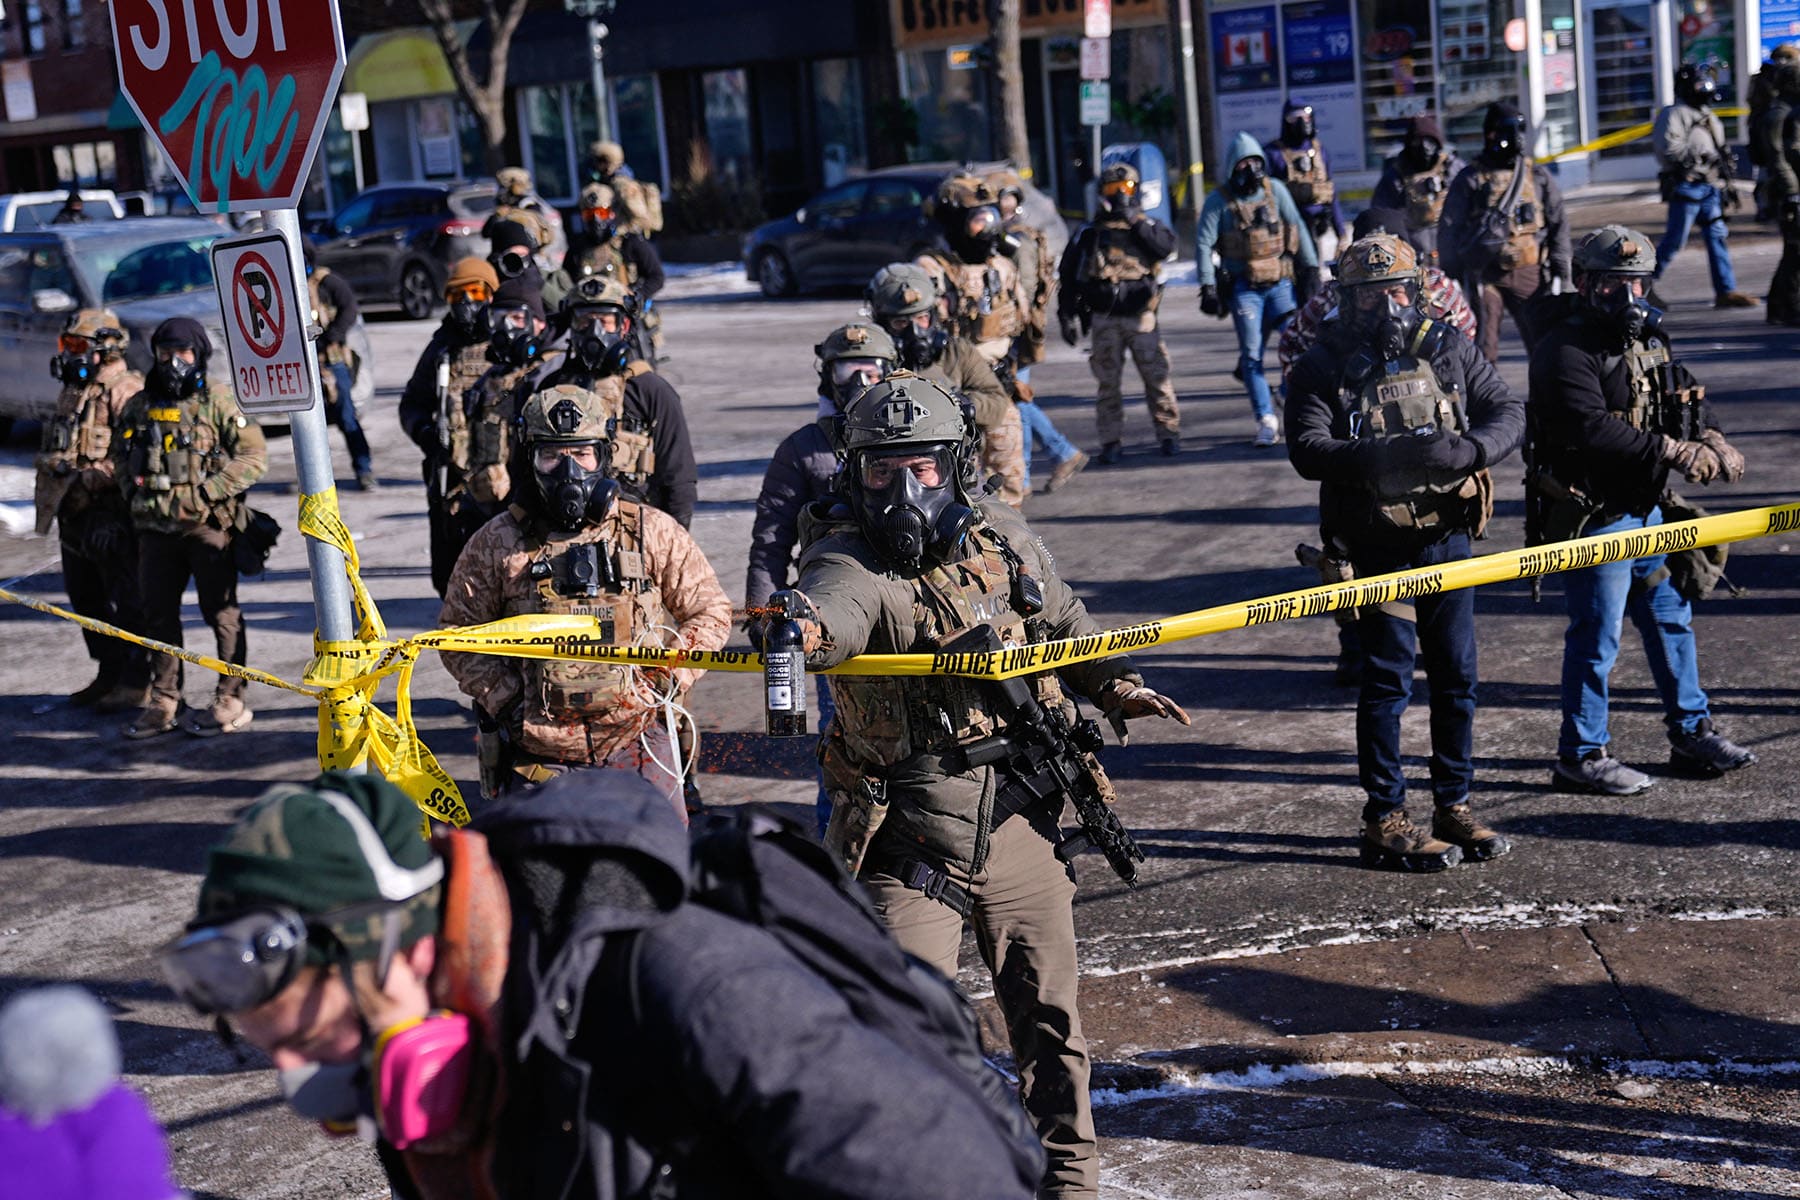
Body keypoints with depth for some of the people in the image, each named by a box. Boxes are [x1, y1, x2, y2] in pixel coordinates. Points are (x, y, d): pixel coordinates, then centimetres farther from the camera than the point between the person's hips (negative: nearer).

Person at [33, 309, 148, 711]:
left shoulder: (125, 392, -14)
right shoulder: (72, 392, 17)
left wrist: (90, 479, -24)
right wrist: (50, 494, 22)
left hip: (112, 517, -10)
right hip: (76, 516, 10)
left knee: (128, 602, -3)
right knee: (86, 599, 16)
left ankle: (135, 682, 4)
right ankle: (110, 673, 27)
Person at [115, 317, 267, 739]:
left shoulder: (218, 400, -4)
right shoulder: (139, 406, 11)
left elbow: (254, 455, -8)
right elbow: (120, 456, 24)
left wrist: (204, 494, -15)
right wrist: (135, 495, 6)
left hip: (208, 526, -5)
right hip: (155, 528, 5)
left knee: (221, 611, 1)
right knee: (158, 613, 9)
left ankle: (231, 701, 8)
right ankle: (164, 702, 19)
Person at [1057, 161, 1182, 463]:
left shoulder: (1146, 225, 11)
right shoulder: (1089, 234, 9)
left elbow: (1166, 245, -12)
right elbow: (1068, 277, 9)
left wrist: (1135, 220, -11)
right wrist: (1067, 315, 2)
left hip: (1141, 317, 0)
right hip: (1104, 320, 0)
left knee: (1157, 377, -1)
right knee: (1108, 382, 2)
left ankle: (1169, 433, 10)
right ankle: (1112, 443, 6)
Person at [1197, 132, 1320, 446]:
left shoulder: (1275, 190, 5)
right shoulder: (1219, 200, -2)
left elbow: (1299, 229, 9)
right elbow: (1203, 244, -5)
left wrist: (1311, 268, 5)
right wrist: (1208, 287, -12)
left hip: (1280, 283, 2)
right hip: (1243, 287, -2)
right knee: (1252, 355, -4)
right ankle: (1266, 421, 0)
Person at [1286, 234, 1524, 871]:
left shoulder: (1449, 349, 6)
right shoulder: (1322, 368, -5)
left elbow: (1508, 412, 2)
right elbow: (1307, 449, -17)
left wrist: (1467, 449, -20)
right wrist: (1391, 455, -30)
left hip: (1449, 541, 4)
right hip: (1378, 550, -4)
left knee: (1456, 677, 10)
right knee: (1387, 681, -2)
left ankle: (1454, 807, 23)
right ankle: (1384, 822, 7)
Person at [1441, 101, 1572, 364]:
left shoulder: (1537, 175, 9)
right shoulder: (1470, 179, 1)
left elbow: (1558, 224, 10)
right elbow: (1451, 232, 3)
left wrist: (1559, 271, 3)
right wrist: (1451, 277, 0)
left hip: (1528, 273, 2)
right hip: (1484, 275, -2)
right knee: (1483, 350, 2)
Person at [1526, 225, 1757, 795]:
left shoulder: (1648, 336, 11)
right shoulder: (1565, 351, -18)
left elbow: (1688, 396, 16)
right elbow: (1591, 429, -29)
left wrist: (1711, 438, -6)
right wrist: (1674, 452, -30)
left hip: (1647, 508, 9)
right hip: (1594, 517, -9)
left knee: (1672, 618, 18)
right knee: (1596, 636, -2)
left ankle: (1692, 734, 32)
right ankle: (1580, 755, 9)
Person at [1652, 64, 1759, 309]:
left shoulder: (1709, 117, 21)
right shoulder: (1674, 114, -7)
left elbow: (1720, 154, 26)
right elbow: (1668, 146, -21)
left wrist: (1727, 186, 21)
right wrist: (1699, 157, -20)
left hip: (1710, 188, 8)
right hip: (1686, 187, -8)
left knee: (1717, 236, 1)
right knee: (1675, 240, -5)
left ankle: (1726, 291, 0)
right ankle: (1644, 285, 8)